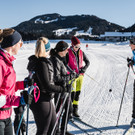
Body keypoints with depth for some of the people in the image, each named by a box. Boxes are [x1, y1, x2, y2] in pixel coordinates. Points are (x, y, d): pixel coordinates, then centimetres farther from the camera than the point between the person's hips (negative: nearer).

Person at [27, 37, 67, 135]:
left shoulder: (35, 61, 6)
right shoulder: (42, 63, -23)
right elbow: (47, 86, -24)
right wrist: (62, 89, -13)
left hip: (45, 100, 9)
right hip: (42, 102, -9)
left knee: (53, 125, 24)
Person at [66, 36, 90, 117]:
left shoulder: (81, 52, 5)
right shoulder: (68, 53, -8)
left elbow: (88, 62, 9)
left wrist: (83, 69, -8)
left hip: (80, 75, 5)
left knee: (78, 93, 8)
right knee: (72, 93, -9)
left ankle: (75, 110, 18)